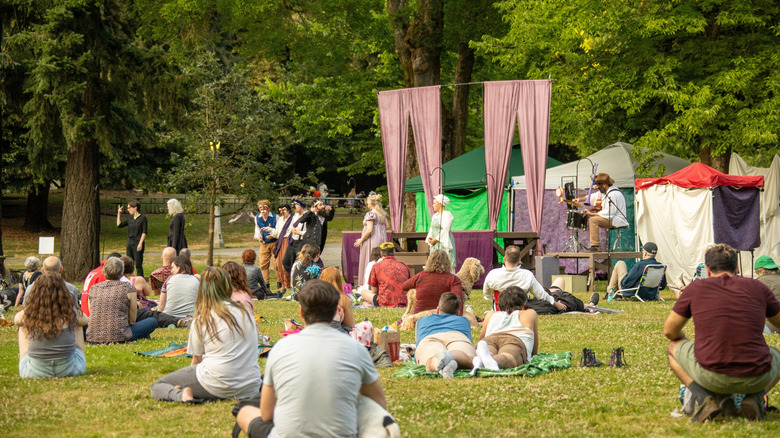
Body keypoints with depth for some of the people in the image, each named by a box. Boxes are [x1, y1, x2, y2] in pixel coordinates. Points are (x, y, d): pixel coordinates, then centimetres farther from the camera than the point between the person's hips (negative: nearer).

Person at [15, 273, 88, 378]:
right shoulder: (70, 312, -9)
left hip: (34, 372, 0)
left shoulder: (28, 313, -10)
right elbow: (85, 320, 15)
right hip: (68, 370, 0)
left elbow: (16, 320, 16)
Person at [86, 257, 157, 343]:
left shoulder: (93, 289, 12)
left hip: (92, 338, 2)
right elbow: (132, 320, 6)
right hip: (118, 337, -2)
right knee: (152, 322, 16)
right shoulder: (128, 288, 1)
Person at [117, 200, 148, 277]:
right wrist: (119, 214, 9)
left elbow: (144, 232, -10)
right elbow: (119, 224, 14)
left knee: (138, 265, -6)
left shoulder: (143, 218, -6)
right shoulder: (130, 219, 12)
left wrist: (140, 243, -16)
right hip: (130, 243, 7)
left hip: (138, 243, -7)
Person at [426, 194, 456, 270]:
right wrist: (429, 238, 0)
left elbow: (445, 229, -15)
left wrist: (436, 239, -15)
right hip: (435, 245, 8)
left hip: (444, 243, -8)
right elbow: (432, 229, 20)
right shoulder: (435, 215, 18)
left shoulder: (447, 214, -8)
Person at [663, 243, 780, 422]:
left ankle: (702, 397, 2)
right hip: (757, 378, 2)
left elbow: (670, 331, 15)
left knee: (673, 348, 27)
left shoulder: (696, 288, 6)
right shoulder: (757, 287, 9)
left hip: (711, 376, -1)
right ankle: (755, 398, 6)